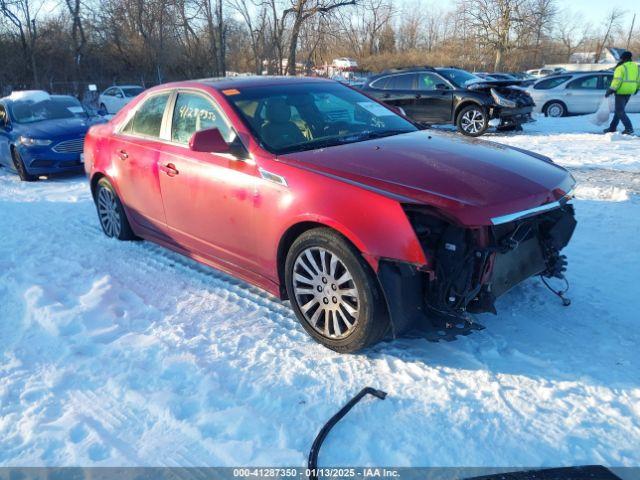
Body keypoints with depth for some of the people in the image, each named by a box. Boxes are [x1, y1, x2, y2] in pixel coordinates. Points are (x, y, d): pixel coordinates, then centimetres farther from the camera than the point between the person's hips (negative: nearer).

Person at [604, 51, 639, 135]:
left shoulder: (621, 67, -12)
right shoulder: (635, 66, 12)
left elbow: (617, 80, -20)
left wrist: (611, 90, -15)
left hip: (621, 91, -8)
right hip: (630, 91, 8)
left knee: (620, 111, -6)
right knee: (619, 109, 17)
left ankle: (629, 128, -15)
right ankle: (613, 127, 22)